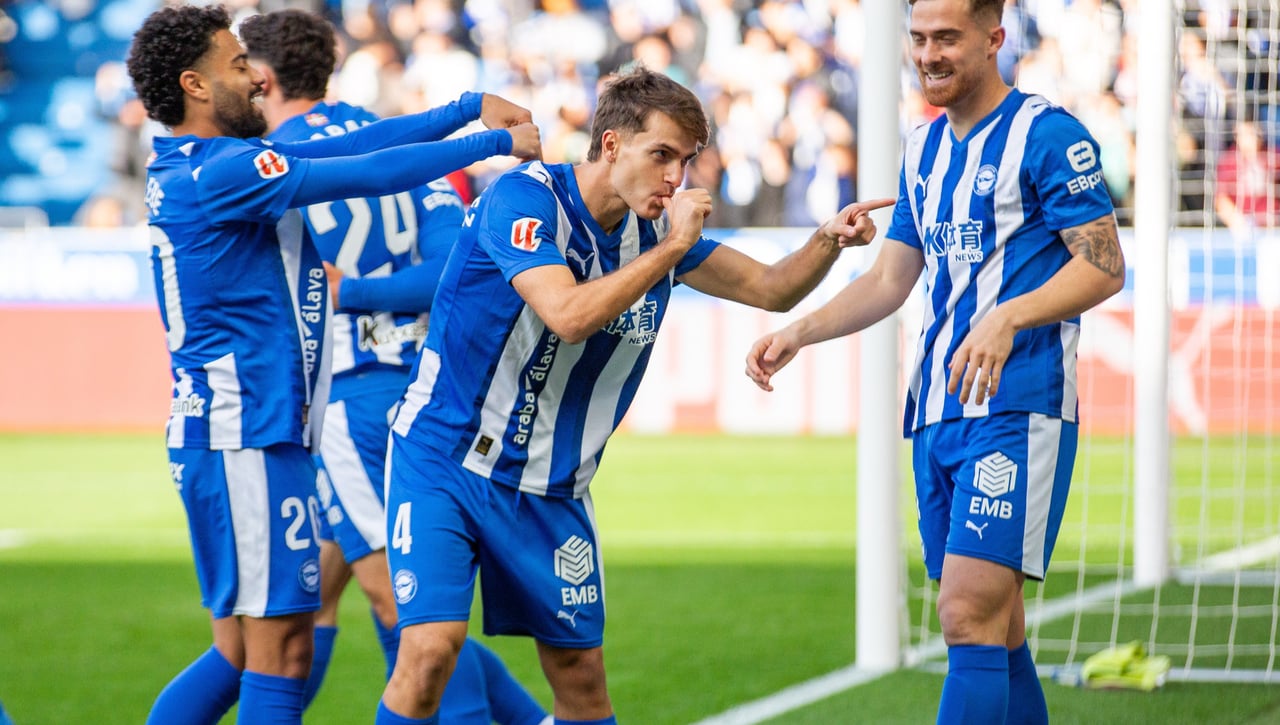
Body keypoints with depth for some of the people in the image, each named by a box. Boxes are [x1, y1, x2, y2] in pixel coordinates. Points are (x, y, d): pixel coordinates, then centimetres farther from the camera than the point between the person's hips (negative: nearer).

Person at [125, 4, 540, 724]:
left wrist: (469, 108, 11)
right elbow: (370, 174, -16)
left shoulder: (194, 168, 14)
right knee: (281, 647, -8)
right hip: (248, 439, -10)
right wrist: (497, 142, -7)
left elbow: (350, 149, 14)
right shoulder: (223, 172, -15)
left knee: (239, 651, 13)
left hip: (228, 434, 10)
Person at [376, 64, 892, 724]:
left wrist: (828, 240, -8)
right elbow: (568, 315, -32)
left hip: (551, 490, 6)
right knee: (431, 648, -20)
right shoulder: (522, 197, -18)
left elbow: (769, 288, 11)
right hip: (445, 464, -6)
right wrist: (672, 248, -26)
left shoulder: (657, 228, 2)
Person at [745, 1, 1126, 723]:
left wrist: (1008, 317, -25)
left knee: (971, 613, -18)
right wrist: (800, 332, 8)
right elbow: (891, 279, 22)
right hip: (938, 414, 8)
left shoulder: (1048, 136, -6)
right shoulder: (924, 149, 18)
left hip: (1018, 407, -8)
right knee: (994, 631, 8)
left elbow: (1105, 266, -10)